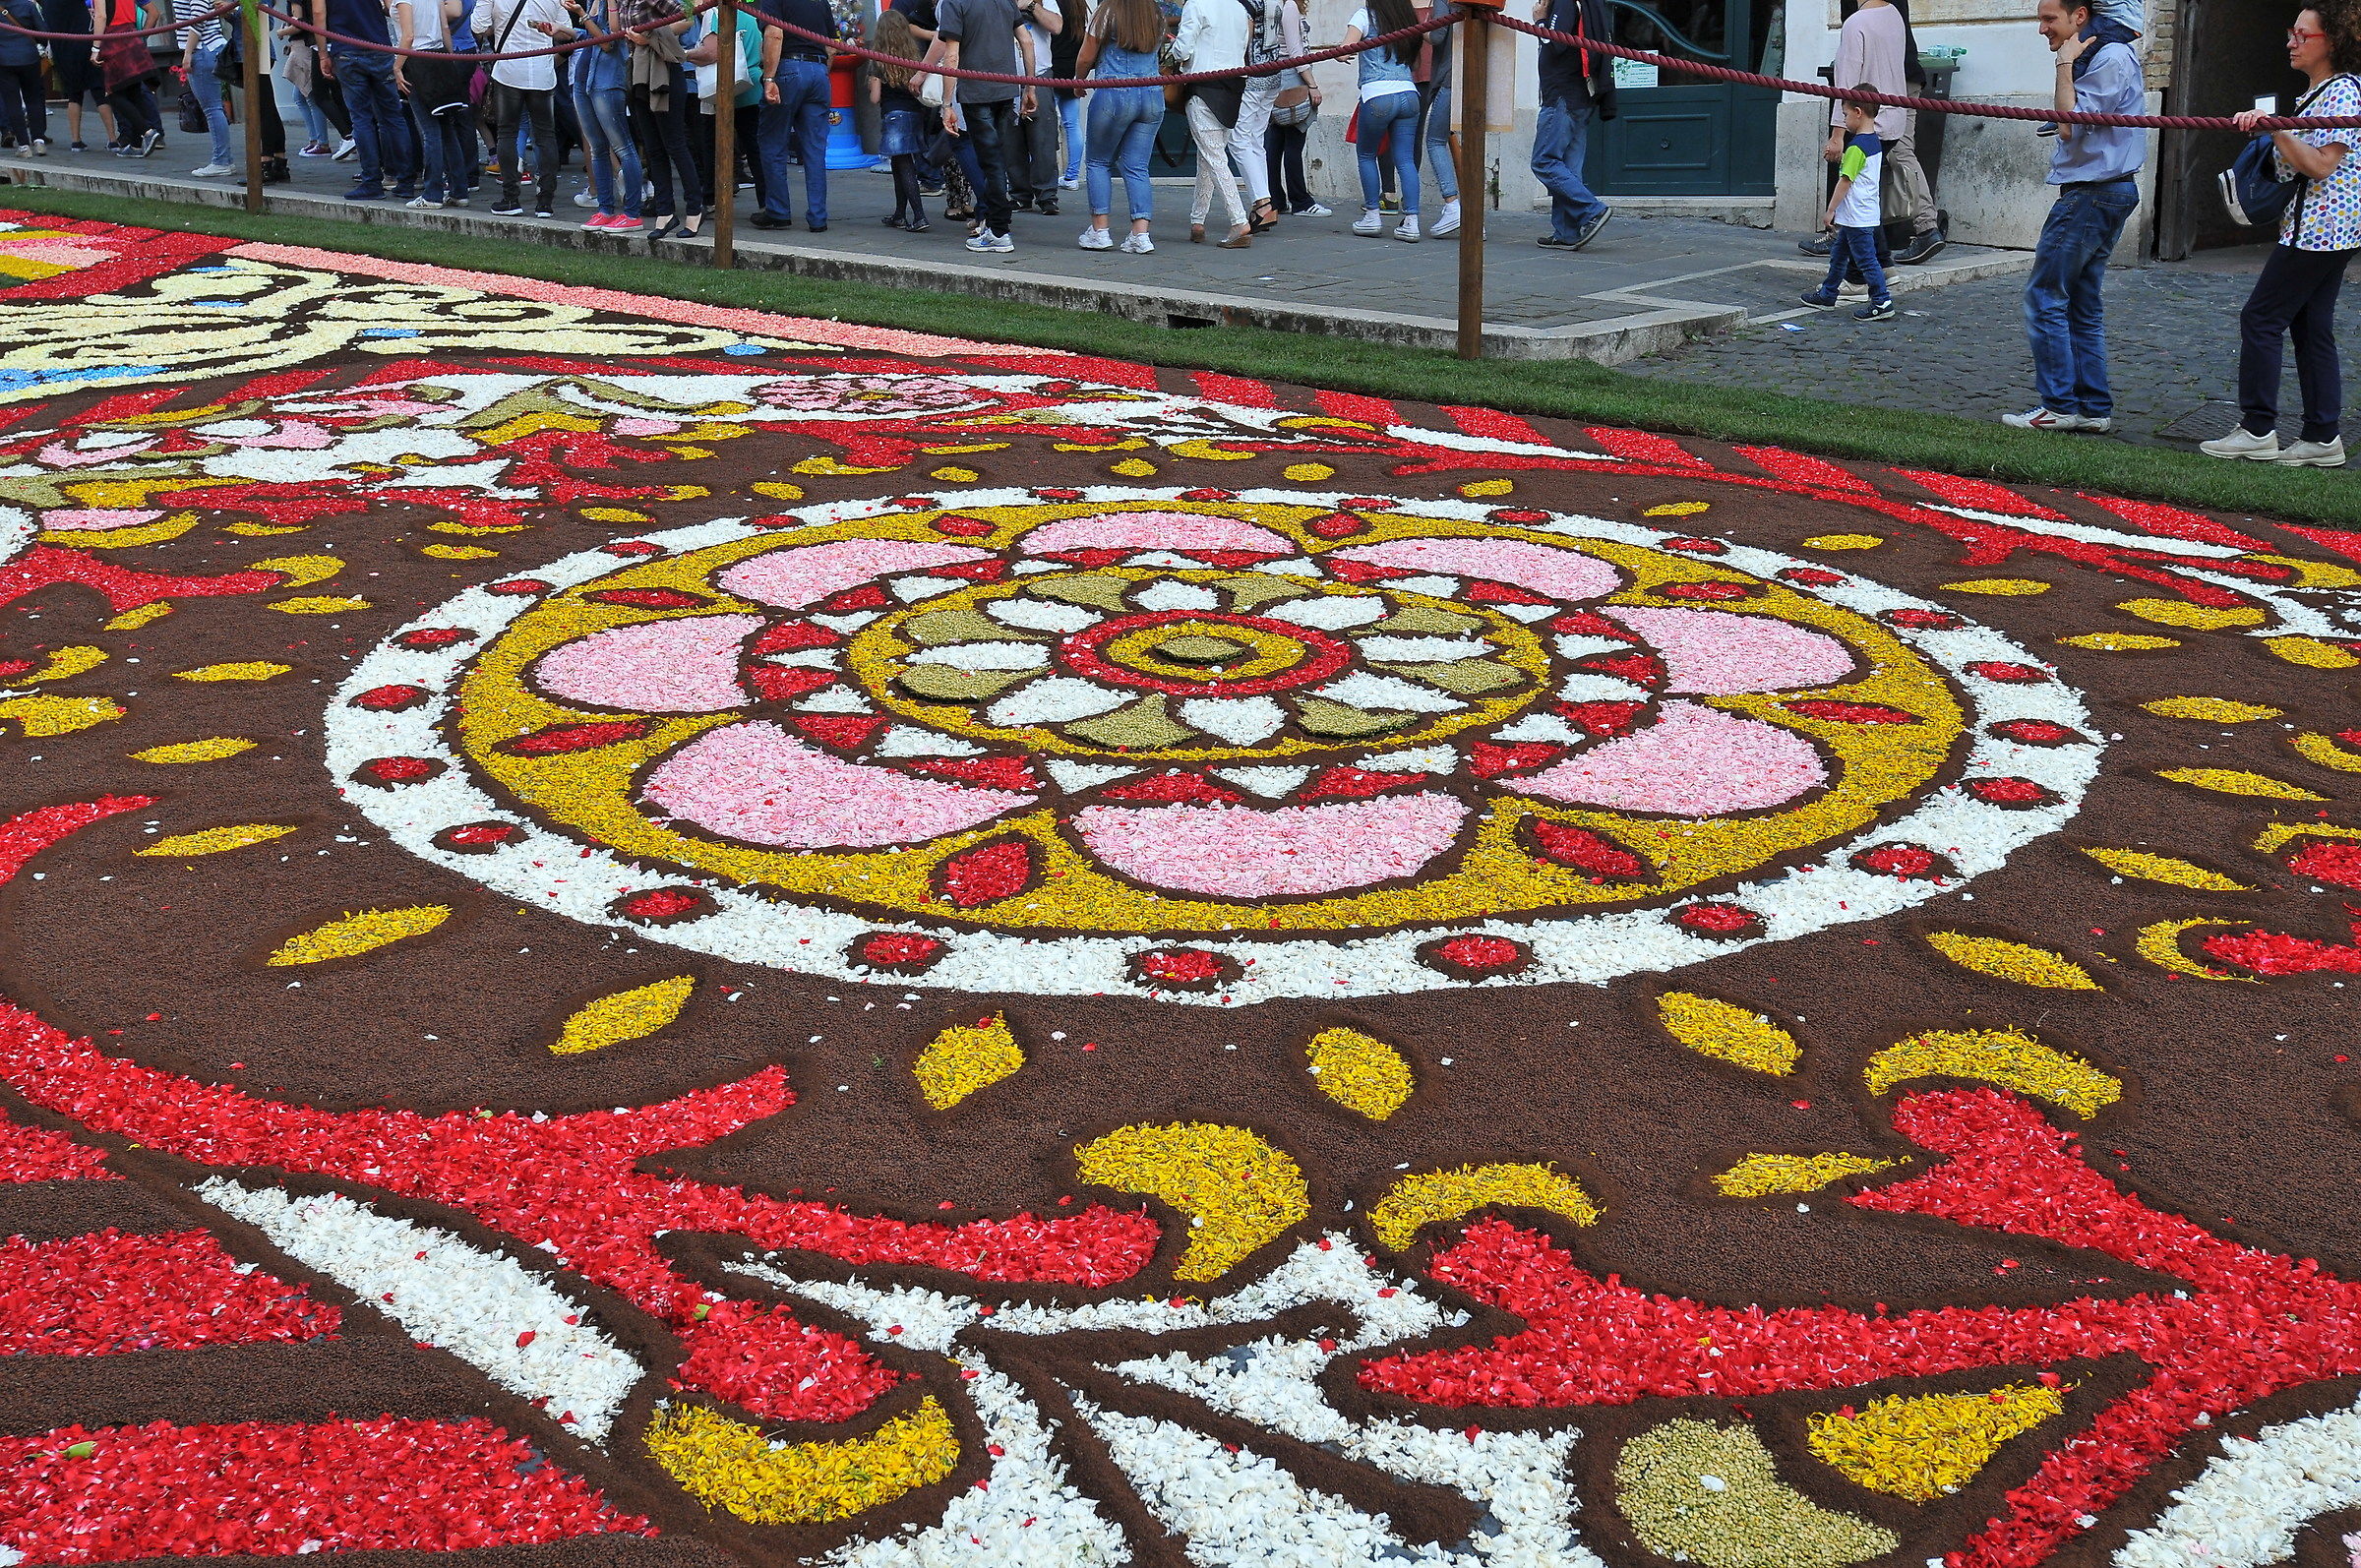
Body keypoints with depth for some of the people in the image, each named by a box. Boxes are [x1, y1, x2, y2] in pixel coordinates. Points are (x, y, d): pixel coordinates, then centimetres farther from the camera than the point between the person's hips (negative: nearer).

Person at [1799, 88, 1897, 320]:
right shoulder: (1875, 142, 10)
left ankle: (1882, 303, -6)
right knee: (1838, 254, 20)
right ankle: (1827, 296, 30)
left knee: (1866, 259, -7)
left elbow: (1845, 181, -19)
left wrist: (1830, 211, -12)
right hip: (1861, 215, 10)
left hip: (1857, 218, -10)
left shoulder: (1856, 147, -19)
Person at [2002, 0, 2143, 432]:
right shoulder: (2089, 59, 17)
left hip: (2091, 195, -10)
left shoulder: (2111, 59, -14)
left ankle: (2060, 406, -6)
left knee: (2044, 297, -7)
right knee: (2083, 305, 10)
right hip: (2101, 194, 10)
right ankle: (2094, 408, 11)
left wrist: (2065, 65, -14)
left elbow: (2070, 126, -18)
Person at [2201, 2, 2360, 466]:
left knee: (2261, 318, -8)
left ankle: (2258, 431, -5)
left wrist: (2276, 129, -26)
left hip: (2317, 230, -10)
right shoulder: (2319, 92, 18)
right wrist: (2267, 129, 16)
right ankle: (2323, 438, 9)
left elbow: (2321, 166, -21)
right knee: (2311, 328, 8)